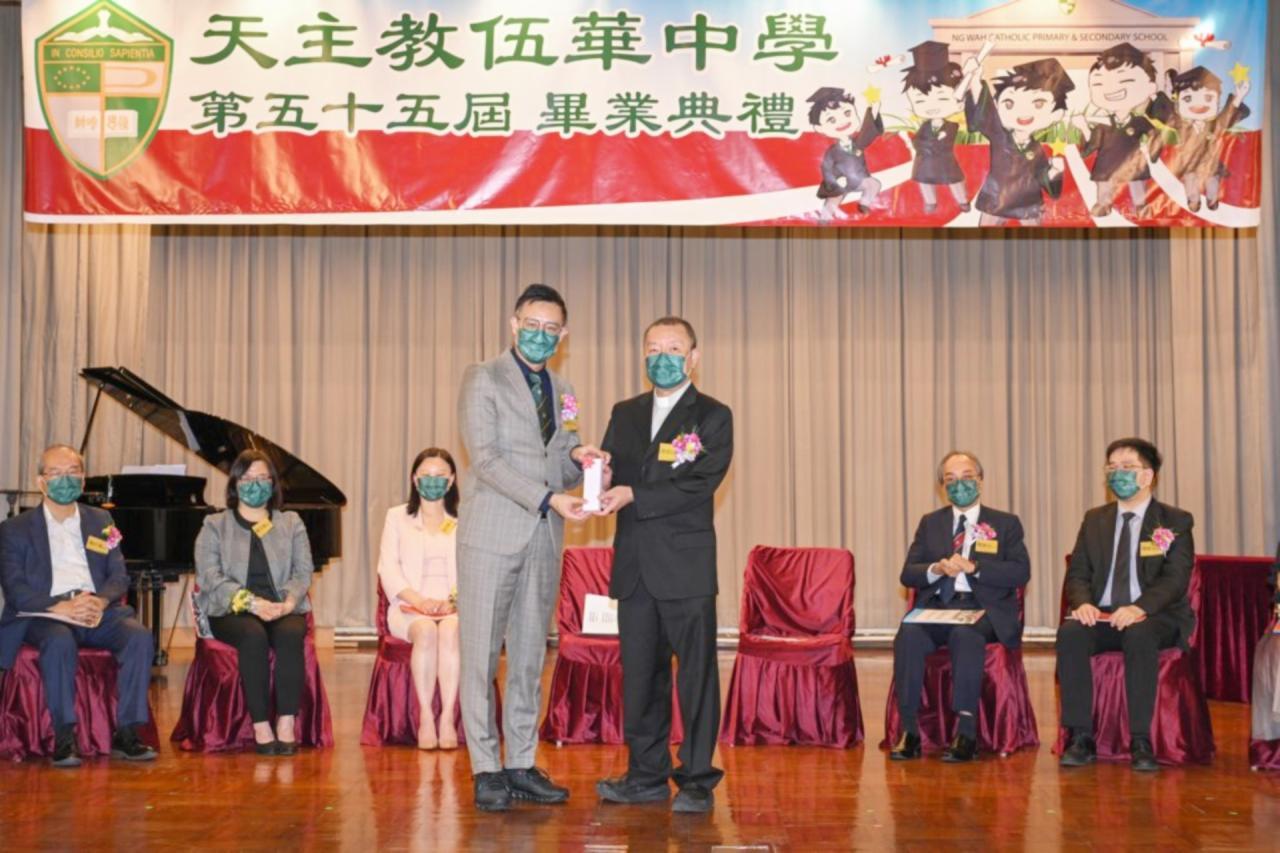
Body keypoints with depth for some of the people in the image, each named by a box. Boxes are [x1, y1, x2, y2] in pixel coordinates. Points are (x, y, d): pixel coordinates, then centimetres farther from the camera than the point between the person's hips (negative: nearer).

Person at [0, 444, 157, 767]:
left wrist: (101, 601, -13)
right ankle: (64, 738, -32)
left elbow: (119, 576, 12)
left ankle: (126, 734, -26)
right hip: (45, 614, -3)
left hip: (97, 610, 3)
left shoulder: (100, 521, 22)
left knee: (139, 635, -28)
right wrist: (59, 607, -20)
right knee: (60, 640, -38)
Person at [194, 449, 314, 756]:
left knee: (290, 634, -34)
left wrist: (287, 603, -15)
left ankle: (286, 724, -35)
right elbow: (210, 576, -2)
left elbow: (303, 571, 8)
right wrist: (251, 602, -18)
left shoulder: (291, 523, 20)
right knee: (254, 636, -36)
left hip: (283, 609, 2)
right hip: (230, 610, -1)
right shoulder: (215, 526, 13)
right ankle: (260, 727, -33)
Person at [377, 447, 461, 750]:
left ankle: (447, 717, -34)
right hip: (409, 607, 0)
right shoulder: (397, 517, 17)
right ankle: (425, 717, -31)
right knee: (426, 631, -34)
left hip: (455, 607, 0)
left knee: (451, 630, -35)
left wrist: (453, 600, -15)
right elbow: (388, 569, 6)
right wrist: (419, 600, -11)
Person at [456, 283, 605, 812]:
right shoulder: (483, 380, -2)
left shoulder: (561, 393, 17)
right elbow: (485, 458, -12)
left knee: (530, 657, 9)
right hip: (493, 535, -6)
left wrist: (577, 457, -4)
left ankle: (522, 764, 15)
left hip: (544, 540, 6)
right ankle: (486, 770, 4)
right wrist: (549, 499, -19)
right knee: (482, 655, -2)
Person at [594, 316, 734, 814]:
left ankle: (697, 782, 6)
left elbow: (699, 485, -13)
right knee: (639, 674, 9)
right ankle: (647, 775, 19)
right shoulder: (625, 414, 16)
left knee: (696, 674, -1)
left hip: (686, 565, -5)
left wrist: (633, 495, -18)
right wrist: (600, 479, -13)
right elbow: (611, 472, 11)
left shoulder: (712, 417, 0)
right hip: (634, 565, 5)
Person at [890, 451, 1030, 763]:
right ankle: (909, 731, -30)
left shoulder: (1006, 523, 12)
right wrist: (936, 569, -11)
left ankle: (966, 733, -35)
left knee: (965, 635, -37)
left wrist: (973, 567, -14)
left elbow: (1021, 573, -2)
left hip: (982, 609, -2)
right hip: (936, 607, 2)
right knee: (908, 634, -31)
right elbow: (908, 574, 11)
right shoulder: (930, 523, 20)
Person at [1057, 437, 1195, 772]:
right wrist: (1083, 603, -13)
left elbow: (1175, 579, -8)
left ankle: (1141, 741, -32)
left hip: (1154, 618, -3)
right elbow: (1077, 573, 11)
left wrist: (1140, 608, -27)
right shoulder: (1094, 519, 17)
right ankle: (1080, 738, -28)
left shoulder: (1175, 522, 5)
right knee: (1070, 633, -30)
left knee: (1140, 635, -38)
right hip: (1101, 615, 3)